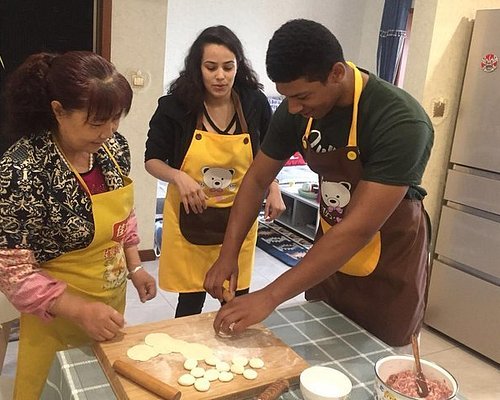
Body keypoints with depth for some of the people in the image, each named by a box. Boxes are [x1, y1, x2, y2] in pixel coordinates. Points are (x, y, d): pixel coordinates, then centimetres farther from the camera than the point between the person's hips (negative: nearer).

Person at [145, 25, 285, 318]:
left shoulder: (255, 103, -5)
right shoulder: (176, 106, -11)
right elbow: (152, 160, -1)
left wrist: (273, 190, -2)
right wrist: (178, 176, -20)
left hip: (238, 218, 2)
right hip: (189, 217, -1)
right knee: (190, 301, 10)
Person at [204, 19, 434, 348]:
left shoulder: (401, 122, -30)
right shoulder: (297, 109, -12)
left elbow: (359, 229, -33)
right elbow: (257, 179, -2)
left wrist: (270, 296, -34)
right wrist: (228, 253, -13)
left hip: (388, 266, -4)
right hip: (330, 251, 5)